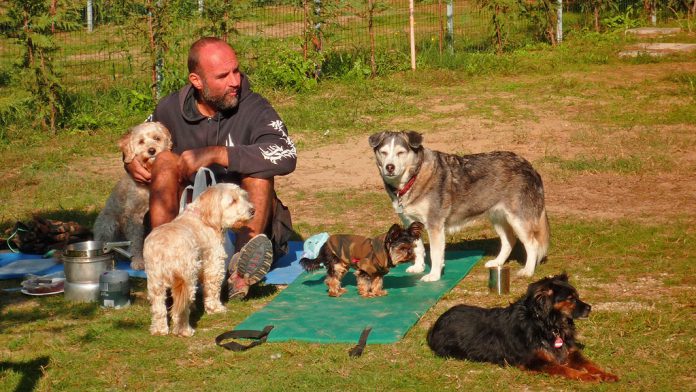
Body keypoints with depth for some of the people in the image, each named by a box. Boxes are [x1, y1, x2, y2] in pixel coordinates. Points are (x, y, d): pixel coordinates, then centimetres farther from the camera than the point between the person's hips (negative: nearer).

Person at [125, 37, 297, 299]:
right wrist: (132, 163, -5)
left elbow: (286, 156, -29)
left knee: (258, 169, -27)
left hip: (245, 221, -2)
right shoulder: (171, 109, 0)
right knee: (165, 161, -16)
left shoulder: (253, 108, -10)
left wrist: (216, 154, -30)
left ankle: (241, 271, -47)